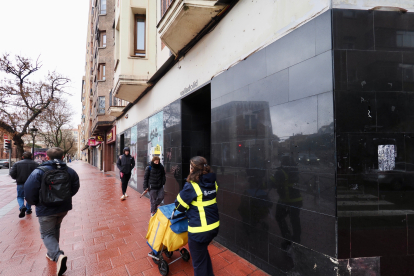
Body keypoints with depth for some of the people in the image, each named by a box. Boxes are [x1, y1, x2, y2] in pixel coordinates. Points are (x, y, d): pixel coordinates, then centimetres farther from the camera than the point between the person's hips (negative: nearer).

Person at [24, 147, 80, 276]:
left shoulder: (39, 171, -16)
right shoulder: (70, 171, -2)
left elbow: (29, 190, -17)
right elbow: (75, 187, 4)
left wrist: (35, 202, 0)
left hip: (46, 209, -5)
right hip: (64, 207, 5)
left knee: (47, 234, 5)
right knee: (55, 229, 26)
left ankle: (58, 255, -18)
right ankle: (52, 253, 39)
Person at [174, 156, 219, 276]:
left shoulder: (191, 186, -18)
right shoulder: (213, 182, 0)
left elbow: (179, 205, -8)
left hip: (199, 229, -7)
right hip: (214, 226, 7)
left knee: (199, 261, 13)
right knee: (204, 252, 31)